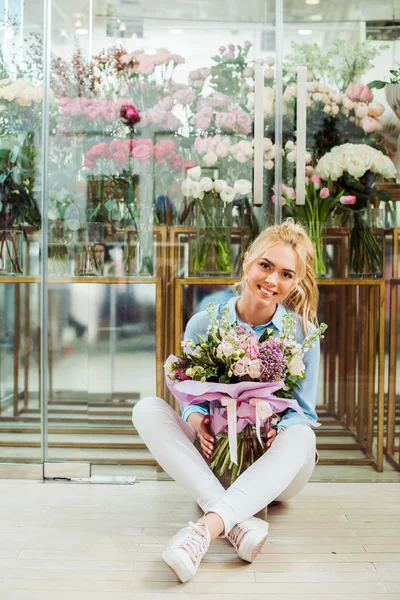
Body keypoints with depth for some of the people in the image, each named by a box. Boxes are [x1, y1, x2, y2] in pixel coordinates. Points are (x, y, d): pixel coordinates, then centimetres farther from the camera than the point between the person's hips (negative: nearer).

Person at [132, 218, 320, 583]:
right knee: (148, 409, -22)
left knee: (301, 437, -35)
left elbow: (304, 412, -3)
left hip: (275, 470, -1)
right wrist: (196, 421, -20)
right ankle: (238, 522, -37)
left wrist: (280, 430, -26)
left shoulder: (302, 333, -6)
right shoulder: (204, 324, -3)